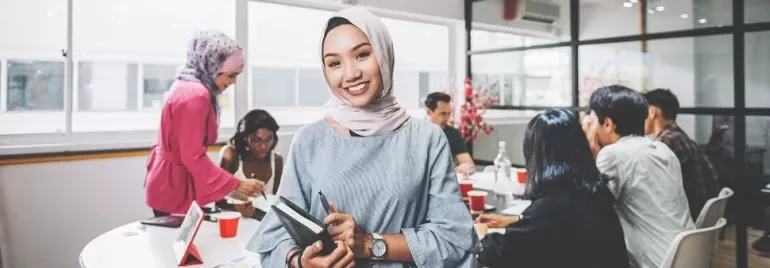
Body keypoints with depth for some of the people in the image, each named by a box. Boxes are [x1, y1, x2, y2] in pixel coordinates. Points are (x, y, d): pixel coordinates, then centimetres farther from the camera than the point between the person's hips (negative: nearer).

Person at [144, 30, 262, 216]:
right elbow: (193, 158, -24)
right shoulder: (196, 94, -22)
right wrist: (236, 184, -21)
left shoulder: (186, 86, 8)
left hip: (170, 184, 10)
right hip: (175, 190, -10)